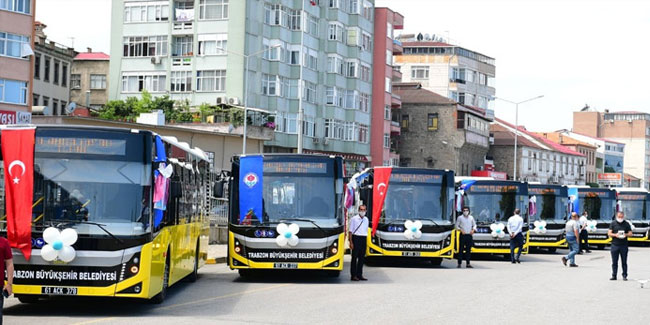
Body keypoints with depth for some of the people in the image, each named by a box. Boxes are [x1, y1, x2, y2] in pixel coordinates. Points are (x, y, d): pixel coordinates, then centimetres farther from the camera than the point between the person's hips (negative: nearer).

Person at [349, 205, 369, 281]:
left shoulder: (366, 219, 14)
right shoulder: (354, 219, -3)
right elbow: (350, 231, -5)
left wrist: (365, 240, 13)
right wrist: (351, 242, -11)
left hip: (363, 239, 6)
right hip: (356, 238, -5)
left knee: (362, 258, 6)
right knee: (354, 257, -3)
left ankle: (359, 275, 12)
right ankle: (353, 275, -1)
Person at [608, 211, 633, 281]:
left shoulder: (626, 224, 7)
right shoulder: (613, 223, 7)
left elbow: (630, 234, 6)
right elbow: (609, 233, 3)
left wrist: (626, 235, -16)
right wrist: (615, 235, -16)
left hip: (624, 245, 0)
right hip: (615, 245, 0)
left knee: (624, 262, 1)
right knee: (614, 262, 2)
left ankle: (624, 276, 7)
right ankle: (614, 276, 8)